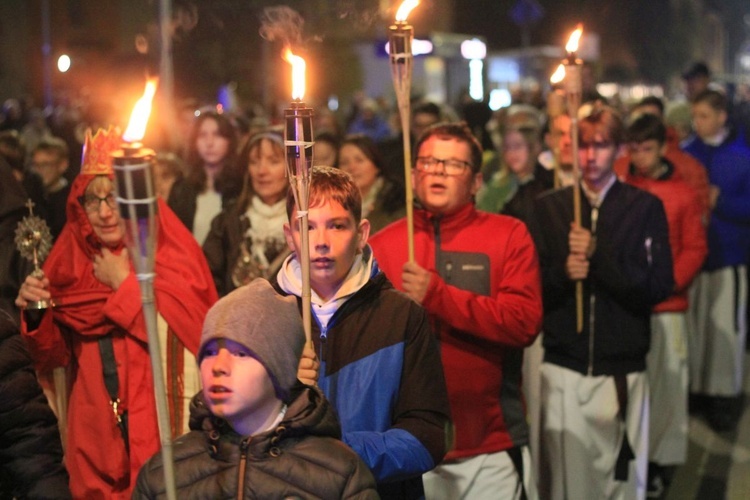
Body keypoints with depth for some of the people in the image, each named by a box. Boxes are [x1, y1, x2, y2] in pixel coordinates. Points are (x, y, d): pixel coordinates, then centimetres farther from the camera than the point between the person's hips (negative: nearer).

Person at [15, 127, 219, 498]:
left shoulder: (173, 257, -6)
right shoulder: (71, 262, 4)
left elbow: (189, 336, -20)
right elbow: (55, 358, 7)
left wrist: (124, 284, -13)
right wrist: (35, 317, -13)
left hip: (160, 428, -3)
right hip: (94, 430, 4)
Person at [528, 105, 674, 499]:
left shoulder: (645, 207, 3)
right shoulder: (548, 208, 7)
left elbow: (661, 287, -7)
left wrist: (599, 256, -16)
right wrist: (563, 273, -15)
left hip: (622, 373, -1)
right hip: (563, 369, 1)